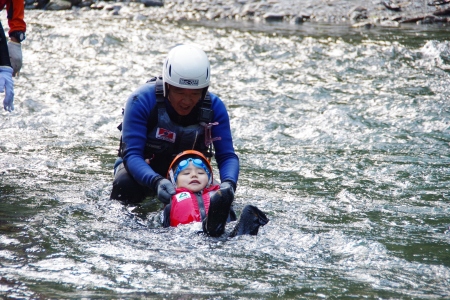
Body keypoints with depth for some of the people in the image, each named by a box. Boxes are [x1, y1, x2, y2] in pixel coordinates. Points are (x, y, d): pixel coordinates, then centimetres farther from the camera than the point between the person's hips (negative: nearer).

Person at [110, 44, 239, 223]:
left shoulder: (214, 107, -19)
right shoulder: (141, 101, -28)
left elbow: (227, 155, -18)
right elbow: (132, 154, -33)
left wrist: (229, 183, -41)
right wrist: (156, 181, -53)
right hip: (143, 169, -2)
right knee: (125, 184, -35)